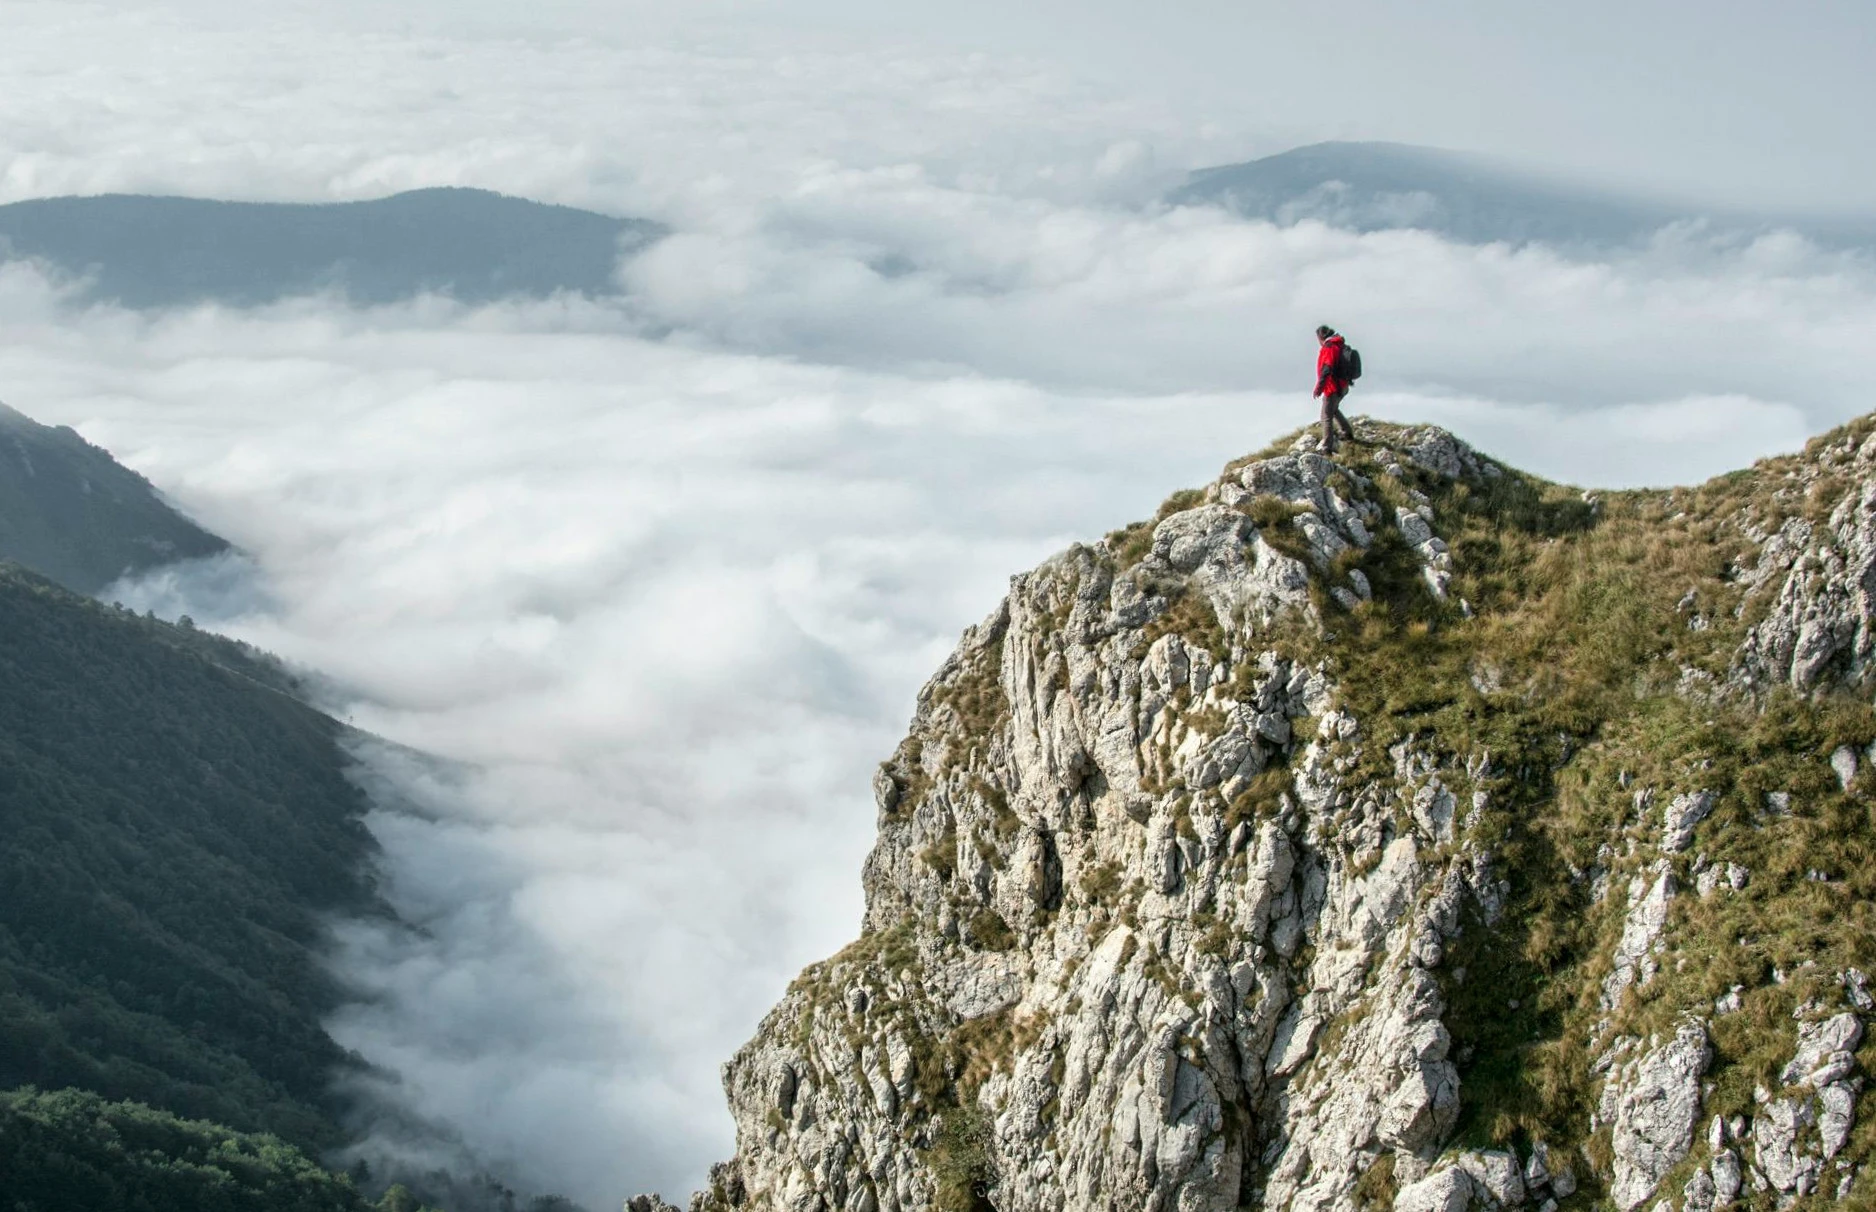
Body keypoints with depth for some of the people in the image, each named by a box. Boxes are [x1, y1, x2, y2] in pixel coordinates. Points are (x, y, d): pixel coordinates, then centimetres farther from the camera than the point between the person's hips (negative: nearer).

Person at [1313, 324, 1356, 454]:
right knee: (1334, 410, 31)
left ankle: (1327, 448, -10)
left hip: (1332, 388, -10)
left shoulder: (1329, 348, -17)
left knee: (1327, 417, -7)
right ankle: (1349, 433, 42)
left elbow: (1326, 370, -27)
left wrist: (1319, 388, -30)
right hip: (1342, 387, 10)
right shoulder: (1339, 346, 12)